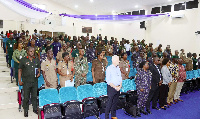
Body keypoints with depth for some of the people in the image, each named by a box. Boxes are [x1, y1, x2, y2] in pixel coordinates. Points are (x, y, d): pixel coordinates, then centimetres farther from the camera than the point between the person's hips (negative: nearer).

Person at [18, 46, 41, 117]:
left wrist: (39, 73, -4)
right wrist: (19, 81, -4)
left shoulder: (37, 60, 7)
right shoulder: (23, 60, -3)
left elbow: (39, 68, 19)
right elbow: (20, 70, -1)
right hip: (26, 81, -3)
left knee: (34, 96, 13)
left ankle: (35, 108, 27)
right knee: (26, 97, 5)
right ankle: (26, 110, 21)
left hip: (35, 81, 3)